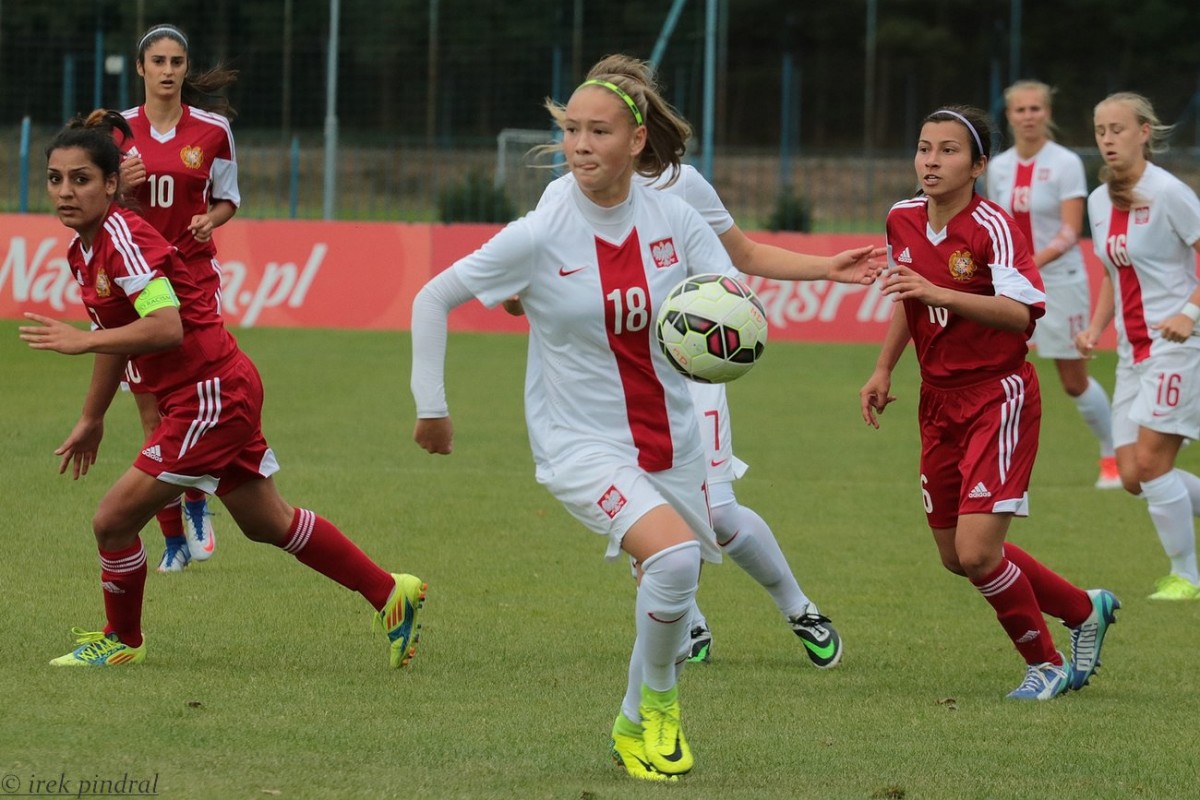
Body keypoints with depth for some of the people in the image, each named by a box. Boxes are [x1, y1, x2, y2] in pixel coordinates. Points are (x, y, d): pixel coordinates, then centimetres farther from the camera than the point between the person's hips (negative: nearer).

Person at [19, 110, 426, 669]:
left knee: (114, 519, -5)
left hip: (213, 395, -10)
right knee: (267, 523, 21)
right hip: (215, 395, 10)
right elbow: (118, 337, 22)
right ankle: (391, 594, 32)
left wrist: (82, 341, -30)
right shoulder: (83, 251, 8)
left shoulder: (123, 236, -21)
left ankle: (121, 641, 17)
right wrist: (91, 419, 28)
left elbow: (165, 327, -31)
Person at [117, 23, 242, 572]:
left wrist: (213, 218, -12)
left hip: (195, 274, -1)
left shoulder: (213, 129, 1)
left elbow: (228, 197, 10)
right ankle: (173, 538, 9)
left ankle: (196, 504, 11)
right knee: (152, 413, 1)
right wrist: (122, 186, -13)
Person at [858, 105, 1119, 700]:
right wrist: (883, 371, 12)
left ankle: (1045, 664, 9)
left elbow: (1021, 312, -32)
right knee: (955, 556, 11)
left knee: (976, 552, -15)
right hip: (939, 401, 8)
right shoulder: (902, 221, 3)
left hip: (998, 398, -8)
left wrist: (941, 293, -40)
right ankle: (1085, 611, 31)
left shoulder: (992, 227, -18)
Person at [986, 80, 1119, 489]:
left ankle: (1113, 456, 26)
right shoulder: (998, 167, 4)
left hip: (1060, 282, -4)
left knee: (1075, 382, 6)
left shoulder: (1065, 163, -11)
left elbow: (1071, 231, -18)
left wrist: (1038, 260, -31)